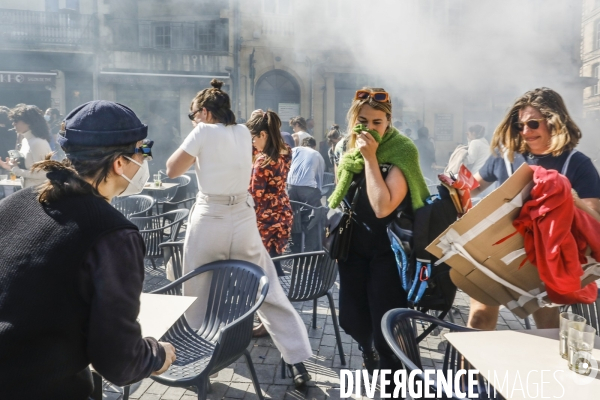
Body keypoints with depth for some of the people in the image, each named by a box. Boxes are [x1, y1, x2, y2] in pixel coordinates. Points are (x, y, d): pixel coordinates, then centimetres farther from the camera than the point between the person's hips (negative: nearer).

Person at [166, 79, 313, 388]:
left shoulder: (204, 132, -7)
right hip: (243, 219, 5)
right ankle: (298, 362, 9)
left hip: (209, 220, -4)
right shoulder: (244, 133, 10)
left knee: (198, 296, 13)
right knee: (268, 291, 8)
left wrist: (193, 139, 8)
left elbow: (172, 170, -1)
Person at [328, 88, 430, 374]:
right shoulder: (349, 150, 3)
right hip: (354, 246, 7)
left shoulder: (401, 153, -17)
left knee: (385, 331, -1)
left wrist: (370, 157, -26)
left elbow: (382, 208, -29)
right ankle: (373, 370, 43)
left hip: (386, 251, -6)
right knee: (354, 320, 18)